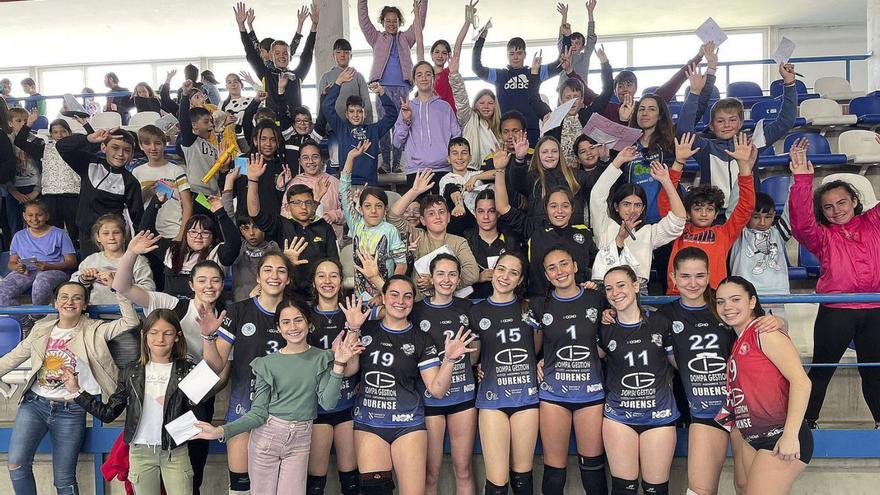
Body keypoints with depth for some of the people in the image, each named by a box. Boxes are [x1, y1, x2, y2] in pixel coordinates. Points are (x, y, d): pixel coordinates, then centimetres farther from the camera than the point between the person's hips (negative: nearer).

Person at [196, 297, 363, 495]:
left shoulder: (322, 359, 0)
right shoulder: (267, 363, -2)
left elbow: (327, 402, -10)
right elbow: (258, 413, -3)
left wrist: (339, 364, -19)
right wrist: (222, 431, -17)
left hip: (300, 440, 0)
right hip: (266, 435, 0)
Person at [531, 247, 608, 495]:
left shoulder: (596, 299, 2)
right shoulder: (539, 305, 2)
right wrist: (537, 363, -2)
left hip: (591, 392, 0)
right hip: (553, 392, 0)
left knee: (593, 466, 8)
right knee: (554, 468, 5)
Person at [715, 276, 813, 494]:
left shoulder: (765, 333, -10)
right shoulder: (738, 343, 14)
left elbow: (801, 381, -18)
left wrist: (790, 435, -22)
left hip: (781, 438, -8)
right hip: (751, 439, 8)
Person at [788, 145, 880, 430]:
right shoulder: (821, 235, 3)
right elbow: (801, 220, -16)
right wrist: (803, 180, -25)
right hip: (836, 312, -2)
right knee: (822, 369, 8)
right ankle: (807, 421, 17)